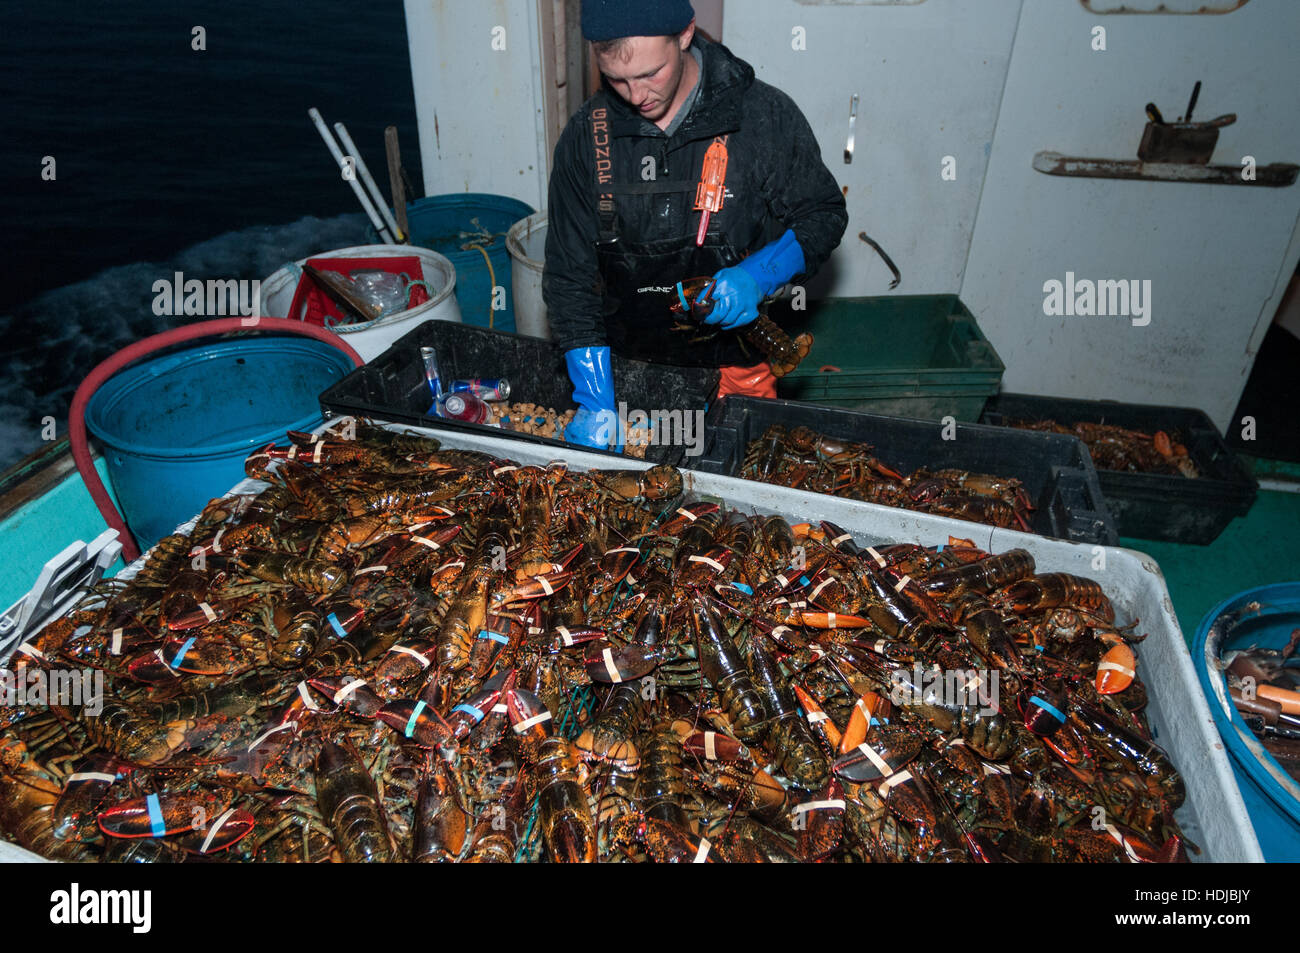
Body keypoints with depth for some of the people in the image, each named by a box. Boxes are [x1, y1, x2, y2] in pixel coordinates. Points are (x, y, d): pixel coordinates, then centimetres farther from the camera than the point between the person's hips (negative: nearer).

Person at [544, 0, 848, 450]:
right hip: (623, 367, 2)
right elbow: (569, 275, -6)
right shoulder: (586, 135, -7)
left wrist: (757, 277, -22)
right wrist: (595, 402, -14)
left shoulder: (765, 115, -12)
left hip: (734, 367, -1)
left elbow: (824, 215, 0)